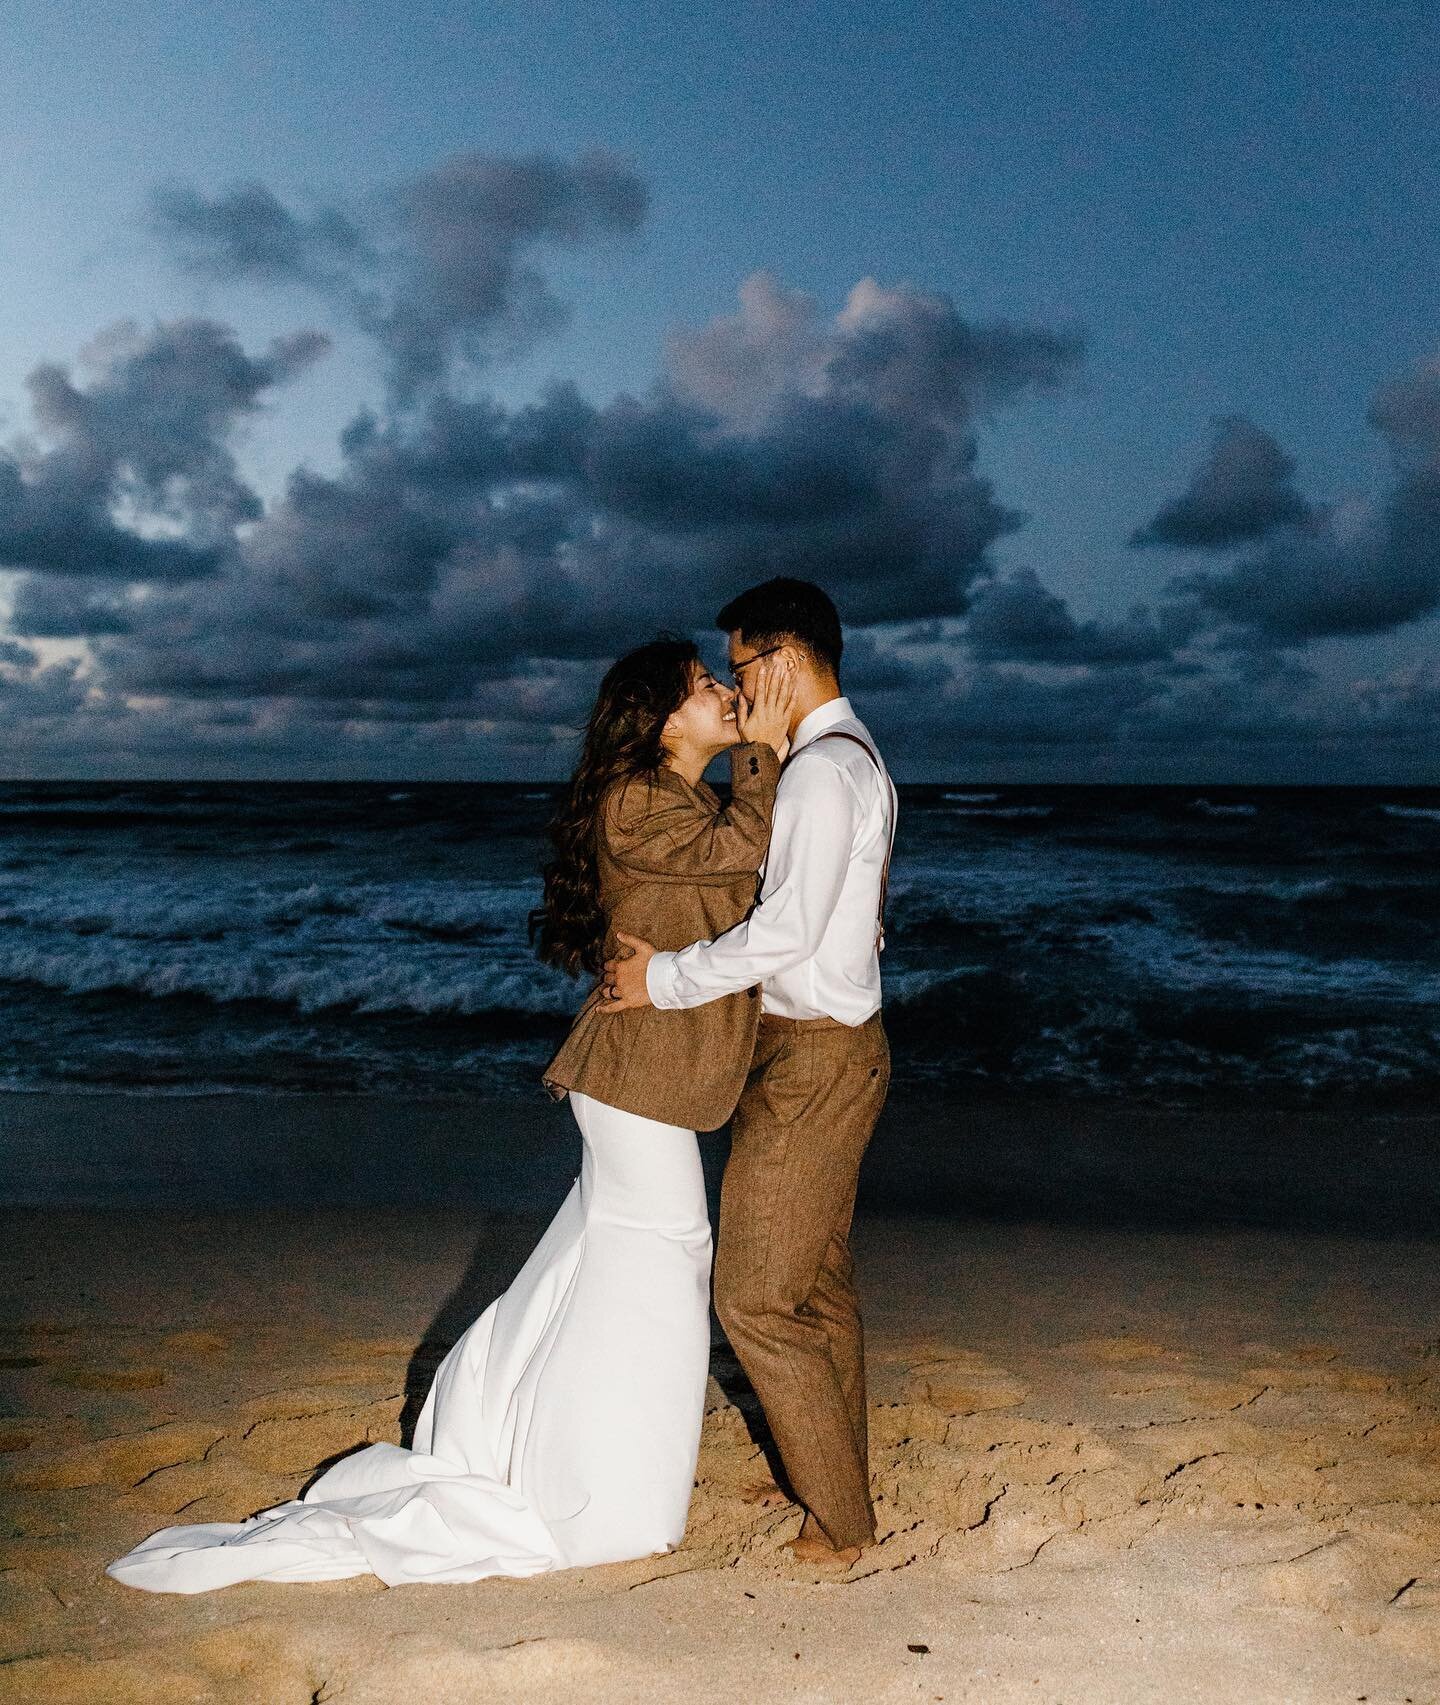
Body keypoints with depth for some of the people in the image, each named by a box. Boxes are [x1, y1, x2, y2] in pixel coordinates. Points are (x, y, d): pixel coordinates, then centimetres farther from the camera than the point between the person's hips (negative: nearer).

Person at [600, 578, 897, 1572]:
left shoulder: (824, 769, -18)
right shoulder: (855, 758, 15)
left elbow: (790, 926, -26)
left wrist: (667, 979, -17)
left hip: (813, 1057, -11)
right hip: (830, 1045, 11)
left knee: (756, 1299, -3)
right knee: (820, 1281, 19)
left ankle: (838, 1529, 9)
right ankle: (838, 1482, 33)